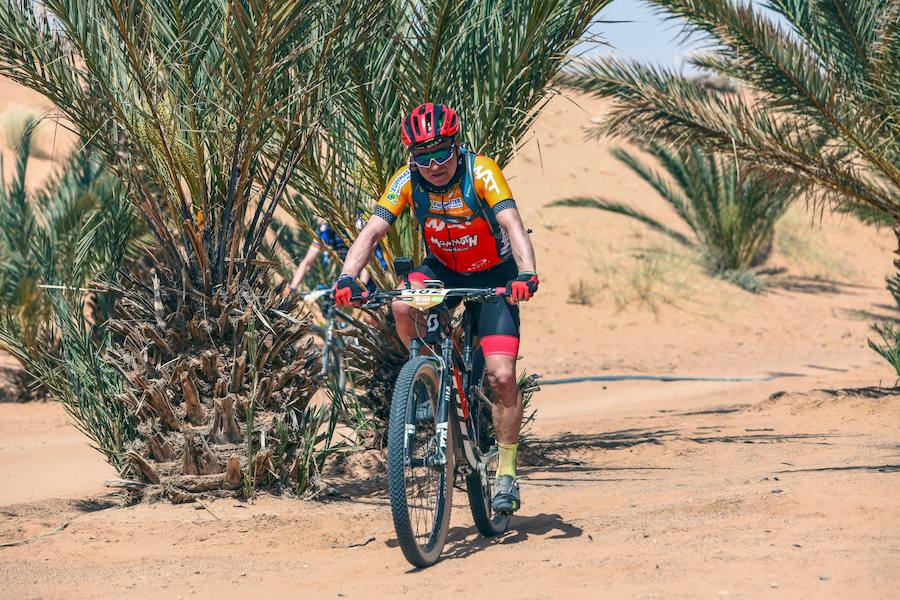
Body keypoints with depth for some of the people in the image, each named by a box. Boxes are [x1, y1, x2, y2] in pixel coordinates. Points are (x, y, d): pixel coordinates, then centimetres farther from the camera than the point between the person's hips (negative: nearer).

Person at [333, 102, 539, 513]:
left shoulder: (481, 172, -26)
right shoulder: (407, 181, -18)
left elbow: (513, 225, -37)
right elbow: (372, 232, -24)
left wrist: (525, 274, -55)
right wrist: (348, 278, -42)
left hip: (492, 276, -3)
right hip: (442, 269, 3)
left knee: (502, 377, -14)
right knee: (402, 306, -32)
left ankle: (507, 475, 1)